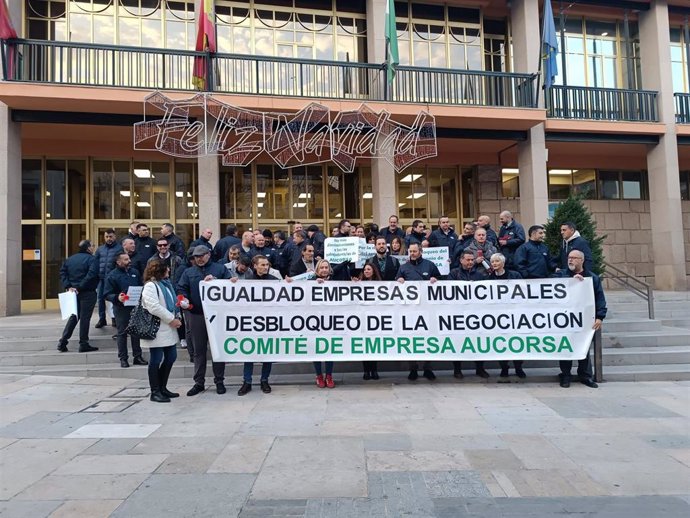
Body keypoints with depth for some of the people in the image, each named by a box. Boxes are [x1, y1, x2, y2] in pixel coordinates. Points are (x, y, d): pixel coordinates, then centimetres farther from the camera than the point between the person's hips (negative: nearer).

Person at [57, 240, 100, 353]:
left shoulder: (70, 259, 13)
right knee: (85, 317, -1)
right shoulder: (91, 259, -10)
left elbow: (62, 272, 6)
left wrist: (68, 286, -1)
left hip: (74, 292, 7)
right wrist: (80, 287, -17)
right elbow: (91, 275, -23)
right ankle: (83, 344, 3)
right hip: (87, 293, -7)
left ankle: (62, 342, 13)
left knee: (73, 316, 17)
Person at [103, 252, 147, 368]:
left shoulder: (134, 272, 9)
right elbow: (107, 294, -8)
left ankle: (137, 356, 20)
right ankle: (123, 358, 14)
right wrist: (117, 297, -26)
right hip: (121, 308, -4)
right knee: (122, 333, 5)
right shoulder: (112, 276, -6)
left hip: (135, 307, 4)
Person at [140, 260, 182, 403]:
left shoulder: (166, 284, 15)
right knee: (156, 360, -1)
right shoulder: (150, 286, -11)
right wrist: (172, 320, -18)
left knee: (171, 357, 11)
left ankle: (162, 388, 24)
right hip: (156, 330, -9)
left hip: (169, 329, 9)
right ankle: (155, 392, 8)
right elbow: (154, 307, -21)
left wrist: (177, 317, 5)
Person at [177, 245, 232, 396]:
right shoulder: (188, 272, 14)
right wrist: (184, 299, -13)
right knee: (198, 350, 9)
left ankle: (219, 381, 15)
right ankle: (199, 382, 18)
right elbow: (181, 289, 7)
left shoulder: (220, 269, 6)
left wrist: (215, 281, -16)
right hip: (196, 315, 2)